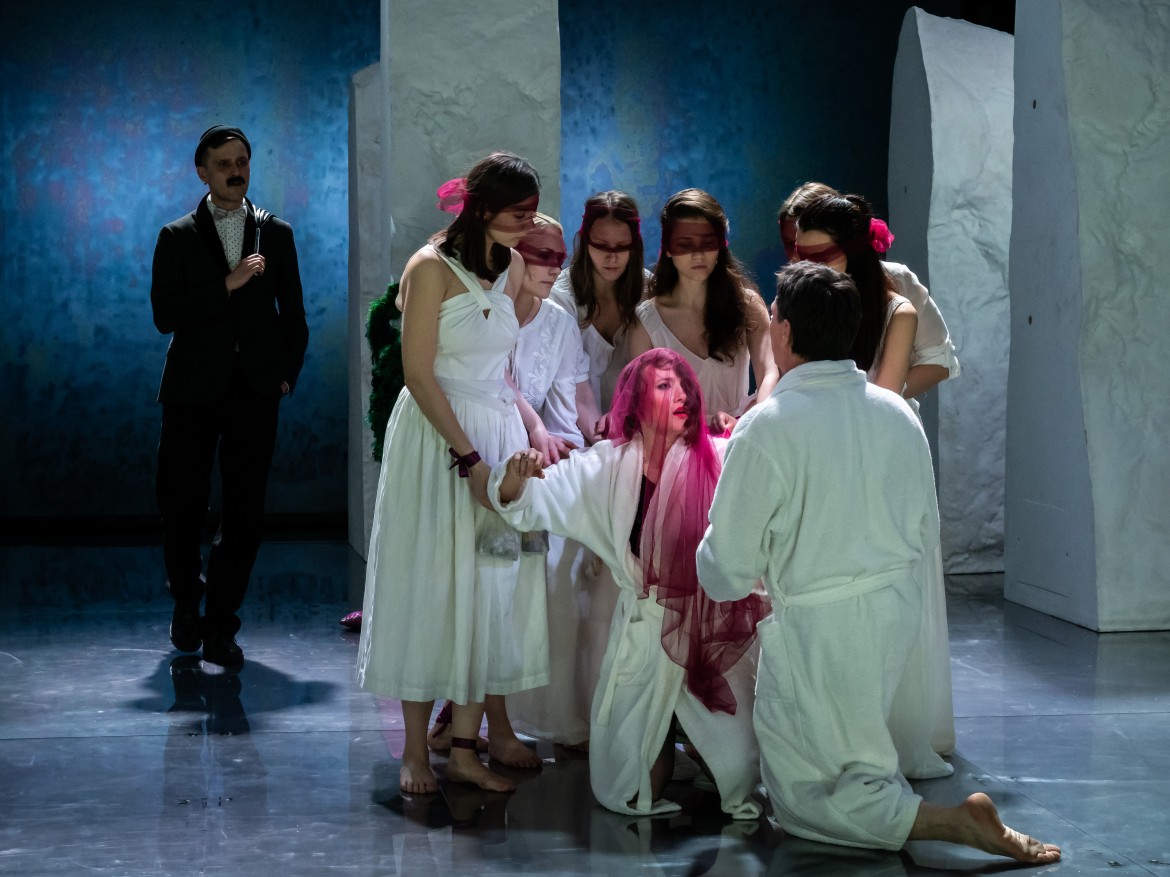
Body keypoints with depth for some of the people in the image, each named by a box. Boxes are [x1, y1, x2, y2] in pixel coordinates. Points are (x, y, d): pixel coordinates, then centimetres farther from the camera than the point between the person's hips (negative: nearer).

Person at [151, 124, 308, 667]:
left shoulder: (276, 234, 11)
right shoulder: (177, 237, 4)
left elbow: (293, 314, 15)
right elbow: (164, 315, -6)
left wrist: (287, 373, 5)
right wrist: (227, 285, -14)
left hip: (255, 391, 1)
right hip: (194, 389, -1)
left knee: (244, 511, -3)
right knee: (181, 504, 2)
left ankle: (220, 627, 4)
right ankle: (186, 604, 27)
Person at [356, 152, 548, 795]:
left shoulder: (510, 265, 10)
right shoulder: (432, 267, -11)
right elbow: (419, 372, -14)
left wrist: (531, 429, 8)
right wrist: (470, 459, -18)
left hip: (497, 430, 7)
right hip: (436, 435, -6)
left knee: (489, 584, 5)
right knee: (430, 585, -2)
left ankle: (468, 742, 11)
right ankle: (416, 750, 5)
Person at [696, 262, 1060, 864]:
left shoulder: (764, 429, -18)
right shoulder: (898, 413, 1)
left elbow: (726, 573, -13)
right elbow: (925, 533, 12)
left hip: (816, 628, -7)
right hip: (899, 608, 7)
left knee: (810, 802, 3)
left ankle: (957, 823, -12)